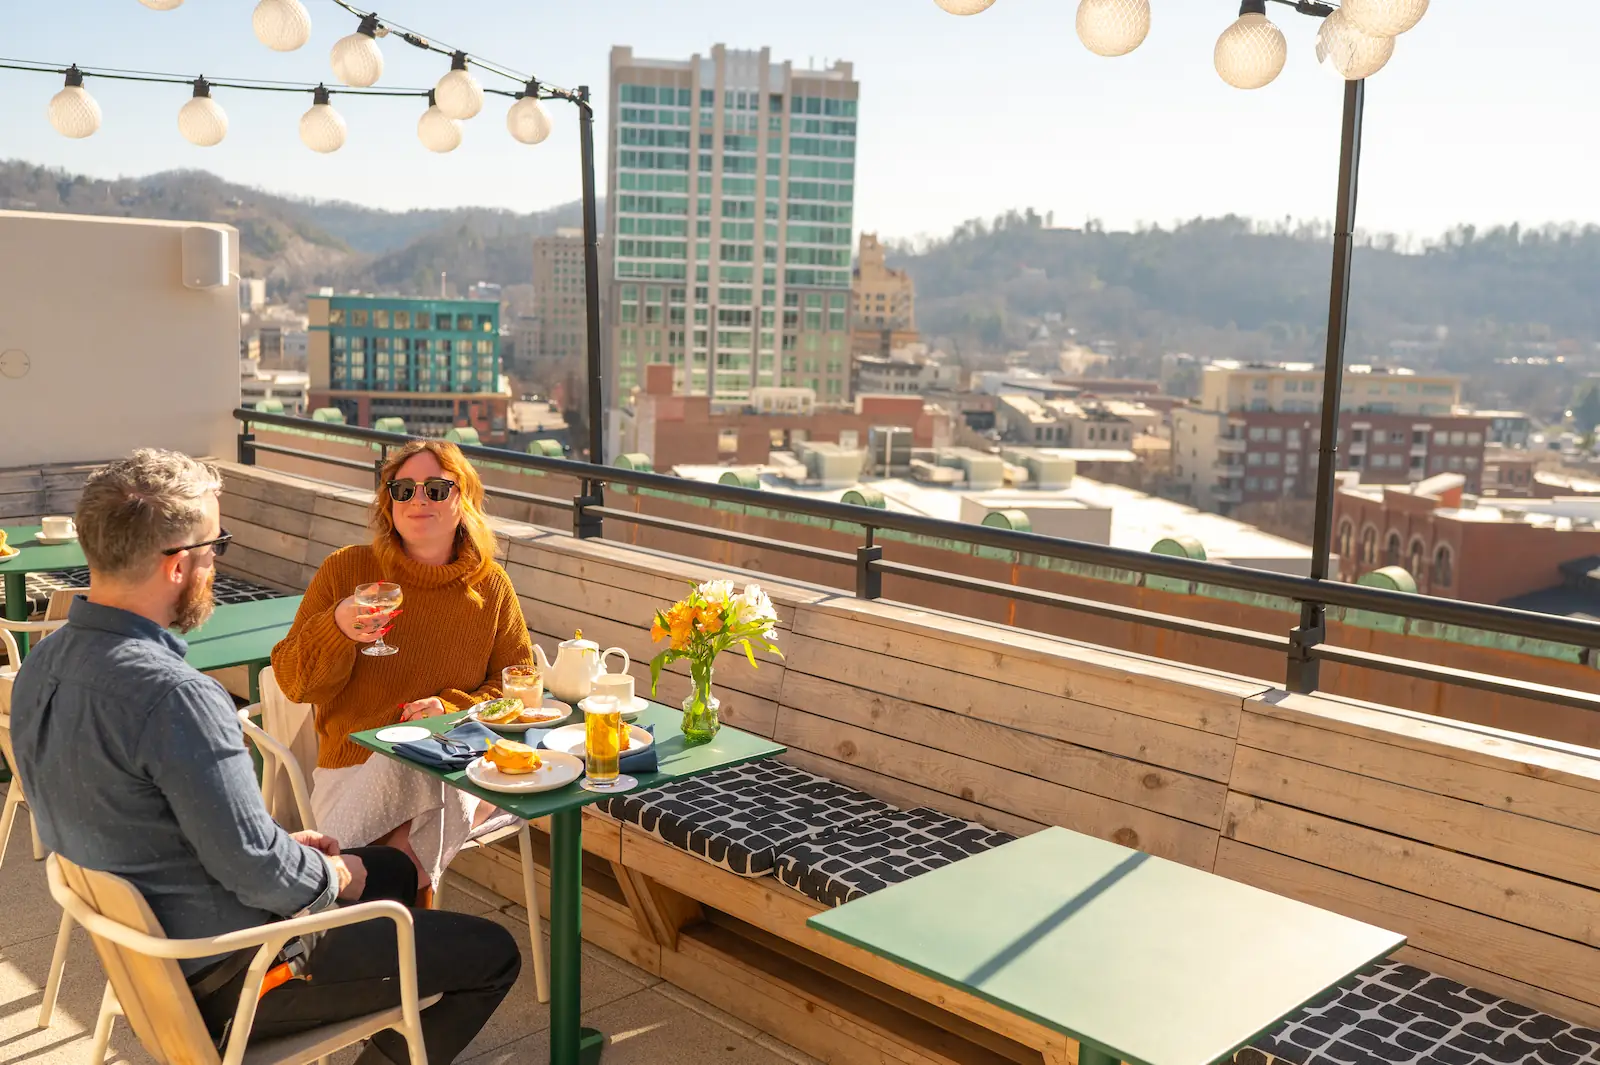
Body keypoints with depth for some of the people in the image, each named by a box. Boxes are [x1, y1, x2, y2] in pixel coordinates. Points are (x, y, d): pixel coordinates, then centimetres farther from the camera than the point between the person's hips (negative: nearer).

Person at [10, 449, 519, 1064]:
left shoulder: (45, 663, -2)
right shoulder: (175, 697, -32)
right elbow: (257, 871, -28)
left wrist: (281, 845, 9)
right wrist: (334, 875, -6)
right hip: (221, 978, -9)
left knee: (394, 870, 26)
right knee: (491, 955, -2)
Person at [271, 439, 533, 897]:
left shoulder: (490, 585, 9)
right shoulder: (346, 568, 4)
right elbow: (293, 684, 4)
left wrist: (452, 707, -8)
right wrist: (337, 629, -17)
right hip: (358, 764, 0)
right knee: (398, 772, -35)